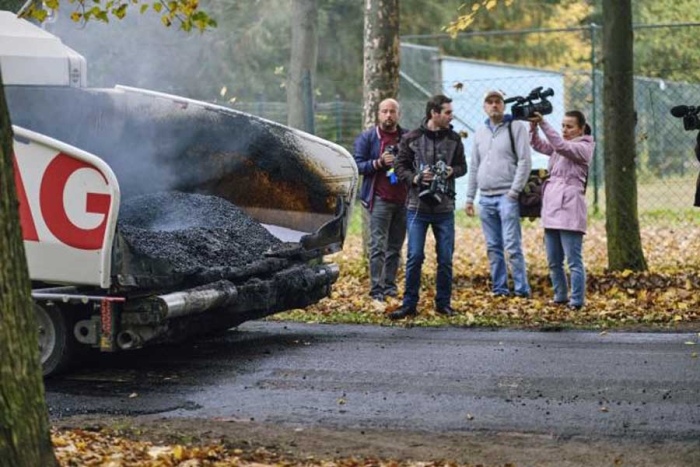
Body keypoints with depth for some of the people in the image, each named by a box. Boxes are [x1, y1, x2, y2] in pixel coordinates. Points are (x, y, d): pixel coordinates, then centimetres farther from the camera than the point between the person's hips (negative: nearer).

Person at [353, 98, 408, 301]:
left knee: (395, 247, 7)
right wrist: (380, 162, -16)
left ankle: (390, 285, 14)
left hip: (403, 199, 4)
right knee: (378, 246, -8)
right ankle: (376, 290, -7)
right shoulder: (367, 138, 3)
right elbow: (358, 164, -2)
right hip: (380, 199, -3)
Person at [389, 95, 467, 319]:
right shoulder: (411, 138, -1)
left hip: (444, 208, 2)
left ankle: (443, 303, 17)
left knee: (445, 259, 5)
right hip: (418, 207, -2)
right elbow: (400, 167, 3)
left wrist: (452, 171, -8)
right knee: (415, 257, -4)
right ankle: (409, 304, 5)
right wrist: (415, 178, -15)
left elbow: (462, 166, 14)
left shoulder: (454, 139, 6)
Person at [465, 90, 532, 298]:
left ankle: (522, 289, -7)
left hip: (507, 196, -6)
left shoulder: (515, 127, 0)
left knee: (512, 246, -11)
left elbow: (525, 161, -6)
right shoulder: (480, 132, 16)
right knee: (493, 247, 7)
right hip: (485, 198, 6)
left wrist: (515, 191, -13)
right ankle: (499, 289, 11)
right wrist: (470, 197, 15)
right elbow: (474, 167, 20)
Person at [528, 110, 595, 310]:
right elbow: (538, 145, 8)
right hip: (552, 207, 8)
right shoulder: (559, 147, 21)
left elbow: (560, 145, -18)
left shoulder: (583, 147, -1)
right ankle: (560, 297, 19)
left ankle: (577, 301, -6)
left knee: (573, 260, -8)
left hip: (569, 209, -8)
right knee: (553, 261, 10)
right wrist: (533, 127, -11)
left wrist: (543, 123, -25)